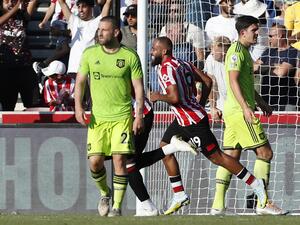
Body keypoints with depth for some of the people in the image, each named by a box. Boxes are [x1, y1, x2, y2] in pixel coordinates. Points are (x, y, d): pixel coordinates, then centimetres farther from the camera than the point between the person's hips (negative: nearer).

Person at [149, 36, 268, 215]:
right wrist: (201, 104, 22)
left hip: (192, 121, -10)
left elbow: (175, 97, -28)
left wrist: (158, 97, -10)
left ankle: (256, 185, 2)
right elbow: (207, 81, 14)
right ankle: (179, 196, 15)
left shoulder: (166, 68, -17)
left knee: (216, 156, -4)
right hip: (183, 120, 10)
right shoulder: (182, 64, 11)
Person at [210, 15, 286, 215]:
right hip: (240, 110, -10)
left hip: (233, 112, 10)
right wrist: (246, 107, -27)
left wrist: (261, 102, 30)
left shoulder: (244, 51, 20)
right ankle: (263, 203, -8)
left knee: (231, 157, 7)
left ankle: (218, 204, 4)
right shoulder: (237, 51, -12)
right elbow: (234, 81, -20)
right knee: (265, 152, -8)